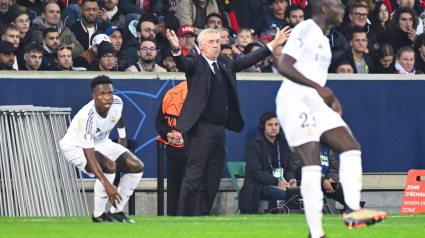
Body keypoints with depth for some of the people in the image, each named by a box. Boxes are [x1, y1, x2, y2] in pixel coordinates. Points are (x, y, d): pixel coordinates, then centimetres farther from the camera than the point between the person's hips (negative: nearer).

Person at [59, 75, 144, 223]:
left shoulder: (117, 103, -19)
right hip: (75, 147, -8)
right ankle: (98, 215, -18)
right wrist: (107, 185, -49)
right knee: (109, 166, -34)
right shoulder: (86, 118, -39)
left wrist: (122, 136, 22)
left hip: (101, 143, 8)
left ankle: (116, 212, 5)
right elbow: (90, 156, -41)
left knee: (137, 167, -4)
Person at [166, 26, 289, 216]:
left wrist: (273, 44, 26)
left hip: (219, 131, 8)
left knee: (213, 180, 11)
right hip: (201, 129, -8)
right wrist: (176, 49, -46)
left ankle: (202, 217, 19)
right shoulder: (196, 63, -4)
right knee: (194, 177, -11)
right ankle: (184, 217, -9)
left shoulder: (225, 63, 16)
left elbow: (247, 61, 25)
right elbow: (183, 64, -23)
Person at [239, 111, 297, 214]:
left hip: (281, 183, 5)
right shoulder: (253, 145, 0)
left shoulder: (283, 143, 18)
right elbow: (256, 173, -11)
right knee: (287, 194, -35)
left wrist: (291, 179, -9)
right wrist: (276, 182, -24)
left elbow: (289, 169, 17)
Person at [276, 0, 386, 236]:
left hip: (315, 103, 10)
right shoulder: (305, 29, -9)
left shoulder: (323, 39, 21)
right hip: (294, 102, -10)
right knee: (311, 164, -14)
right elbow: (284, 66, -19)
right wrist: (318, 88, -22)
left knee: (351, 148, -3)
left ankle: (352, 210, -8)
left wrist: (330, 98, 14)